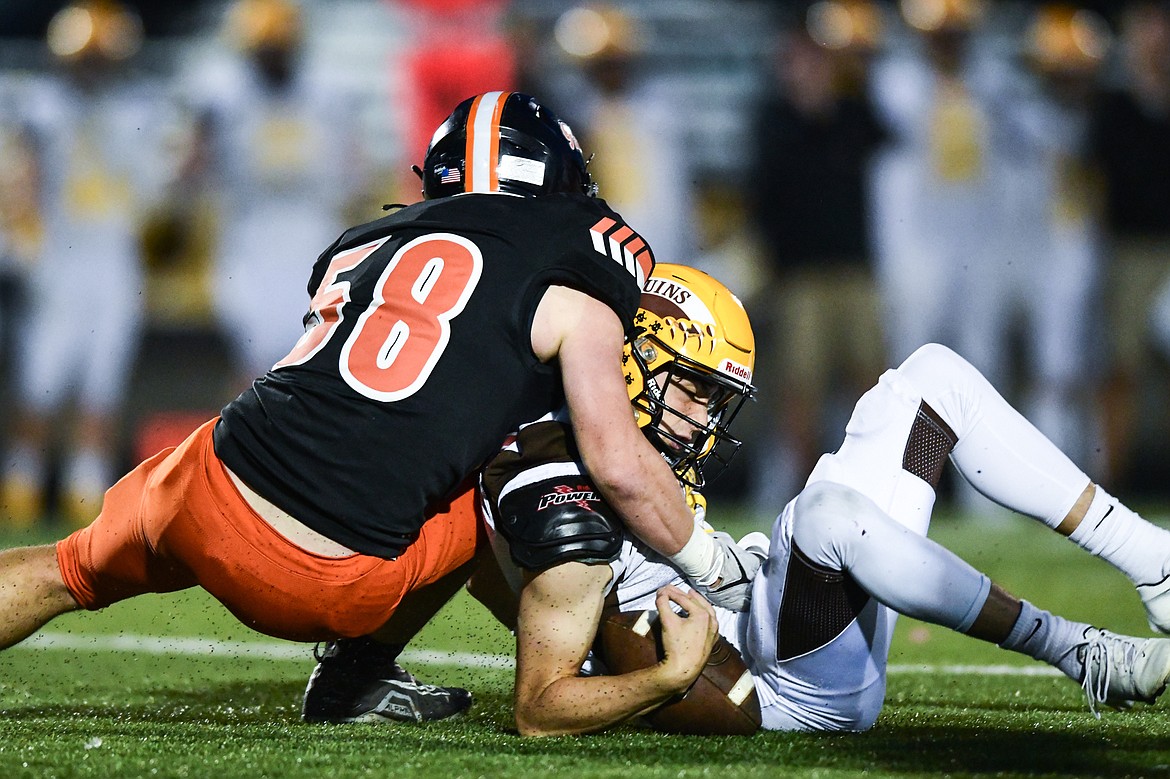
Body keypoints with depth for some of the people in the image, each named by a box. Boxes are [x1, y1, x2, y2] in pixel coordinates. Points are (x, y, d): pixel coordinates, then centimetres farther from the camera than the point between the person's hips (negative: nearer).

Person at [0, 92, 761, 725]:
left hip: (205, 496, 5)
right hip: (322, 587, -5)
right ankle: (354, 682, 25)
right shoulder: (575, 280, 2)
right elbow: (619, 467, -3)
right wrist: (706, 561, 12)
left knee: (69, 573, 33)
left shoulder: (377, 242, 20)